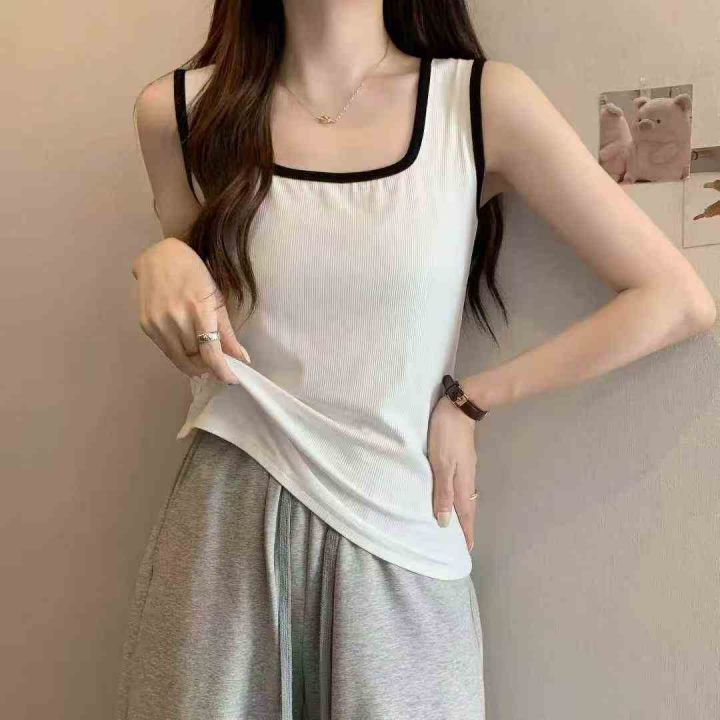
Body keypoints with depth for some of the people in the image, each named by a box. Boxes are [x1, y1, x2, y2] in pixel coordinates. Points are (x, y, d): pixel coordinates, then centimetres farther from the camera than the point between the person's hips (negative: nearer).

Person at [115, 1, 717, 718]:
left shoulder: (484, 101, -6)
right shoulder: (180, 108, 1)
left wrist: (470, 400, -5)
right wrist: (163, 261, -6)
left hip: (394, 544, -1)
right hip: (224, 524, 2)